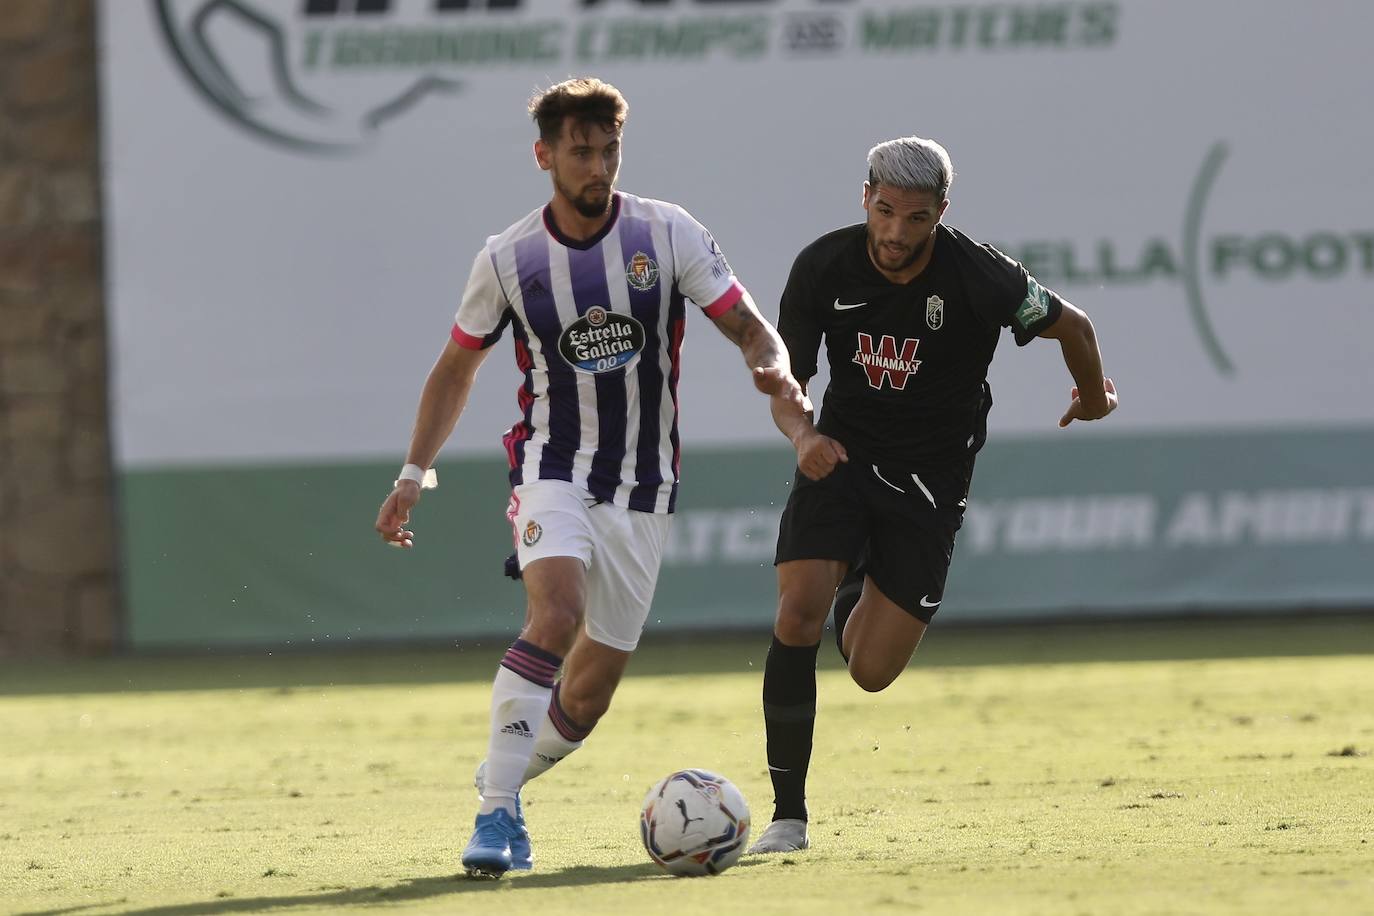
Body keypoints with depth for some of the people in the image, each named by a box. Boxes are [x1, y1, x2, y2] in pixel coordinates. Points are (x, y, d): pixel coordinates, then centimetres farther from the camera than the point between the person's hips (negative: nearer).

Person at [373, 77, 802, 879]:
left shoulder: (667, 234, -4)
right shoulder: (508, 260, -2)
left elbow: (749, 327, -3)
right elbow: (457, 368, 11)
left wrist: (776, 370, -26)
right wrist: (415, 474, 7)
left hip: (644, 491, 2)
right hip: (553, 472, -2)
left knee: (587, 699, 4)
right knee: (557, 614, -30)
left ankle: (508, 775, 34)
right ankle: (498, 810, -28)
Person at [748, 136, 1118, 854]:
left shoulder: (978, 276, -21)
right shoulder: (823, 267, -12)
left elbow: (1071, 326, -3)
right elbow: (785, 384, -3)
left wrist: (1093, 396, 16)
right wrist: (802, 434, -25)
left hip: (930, 479, -1)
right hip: (841, 458, 1)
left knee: (870, 672, -4)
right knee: (797, 615, -21)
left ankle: (859, 599, 36)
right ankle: (787, 816, -11)